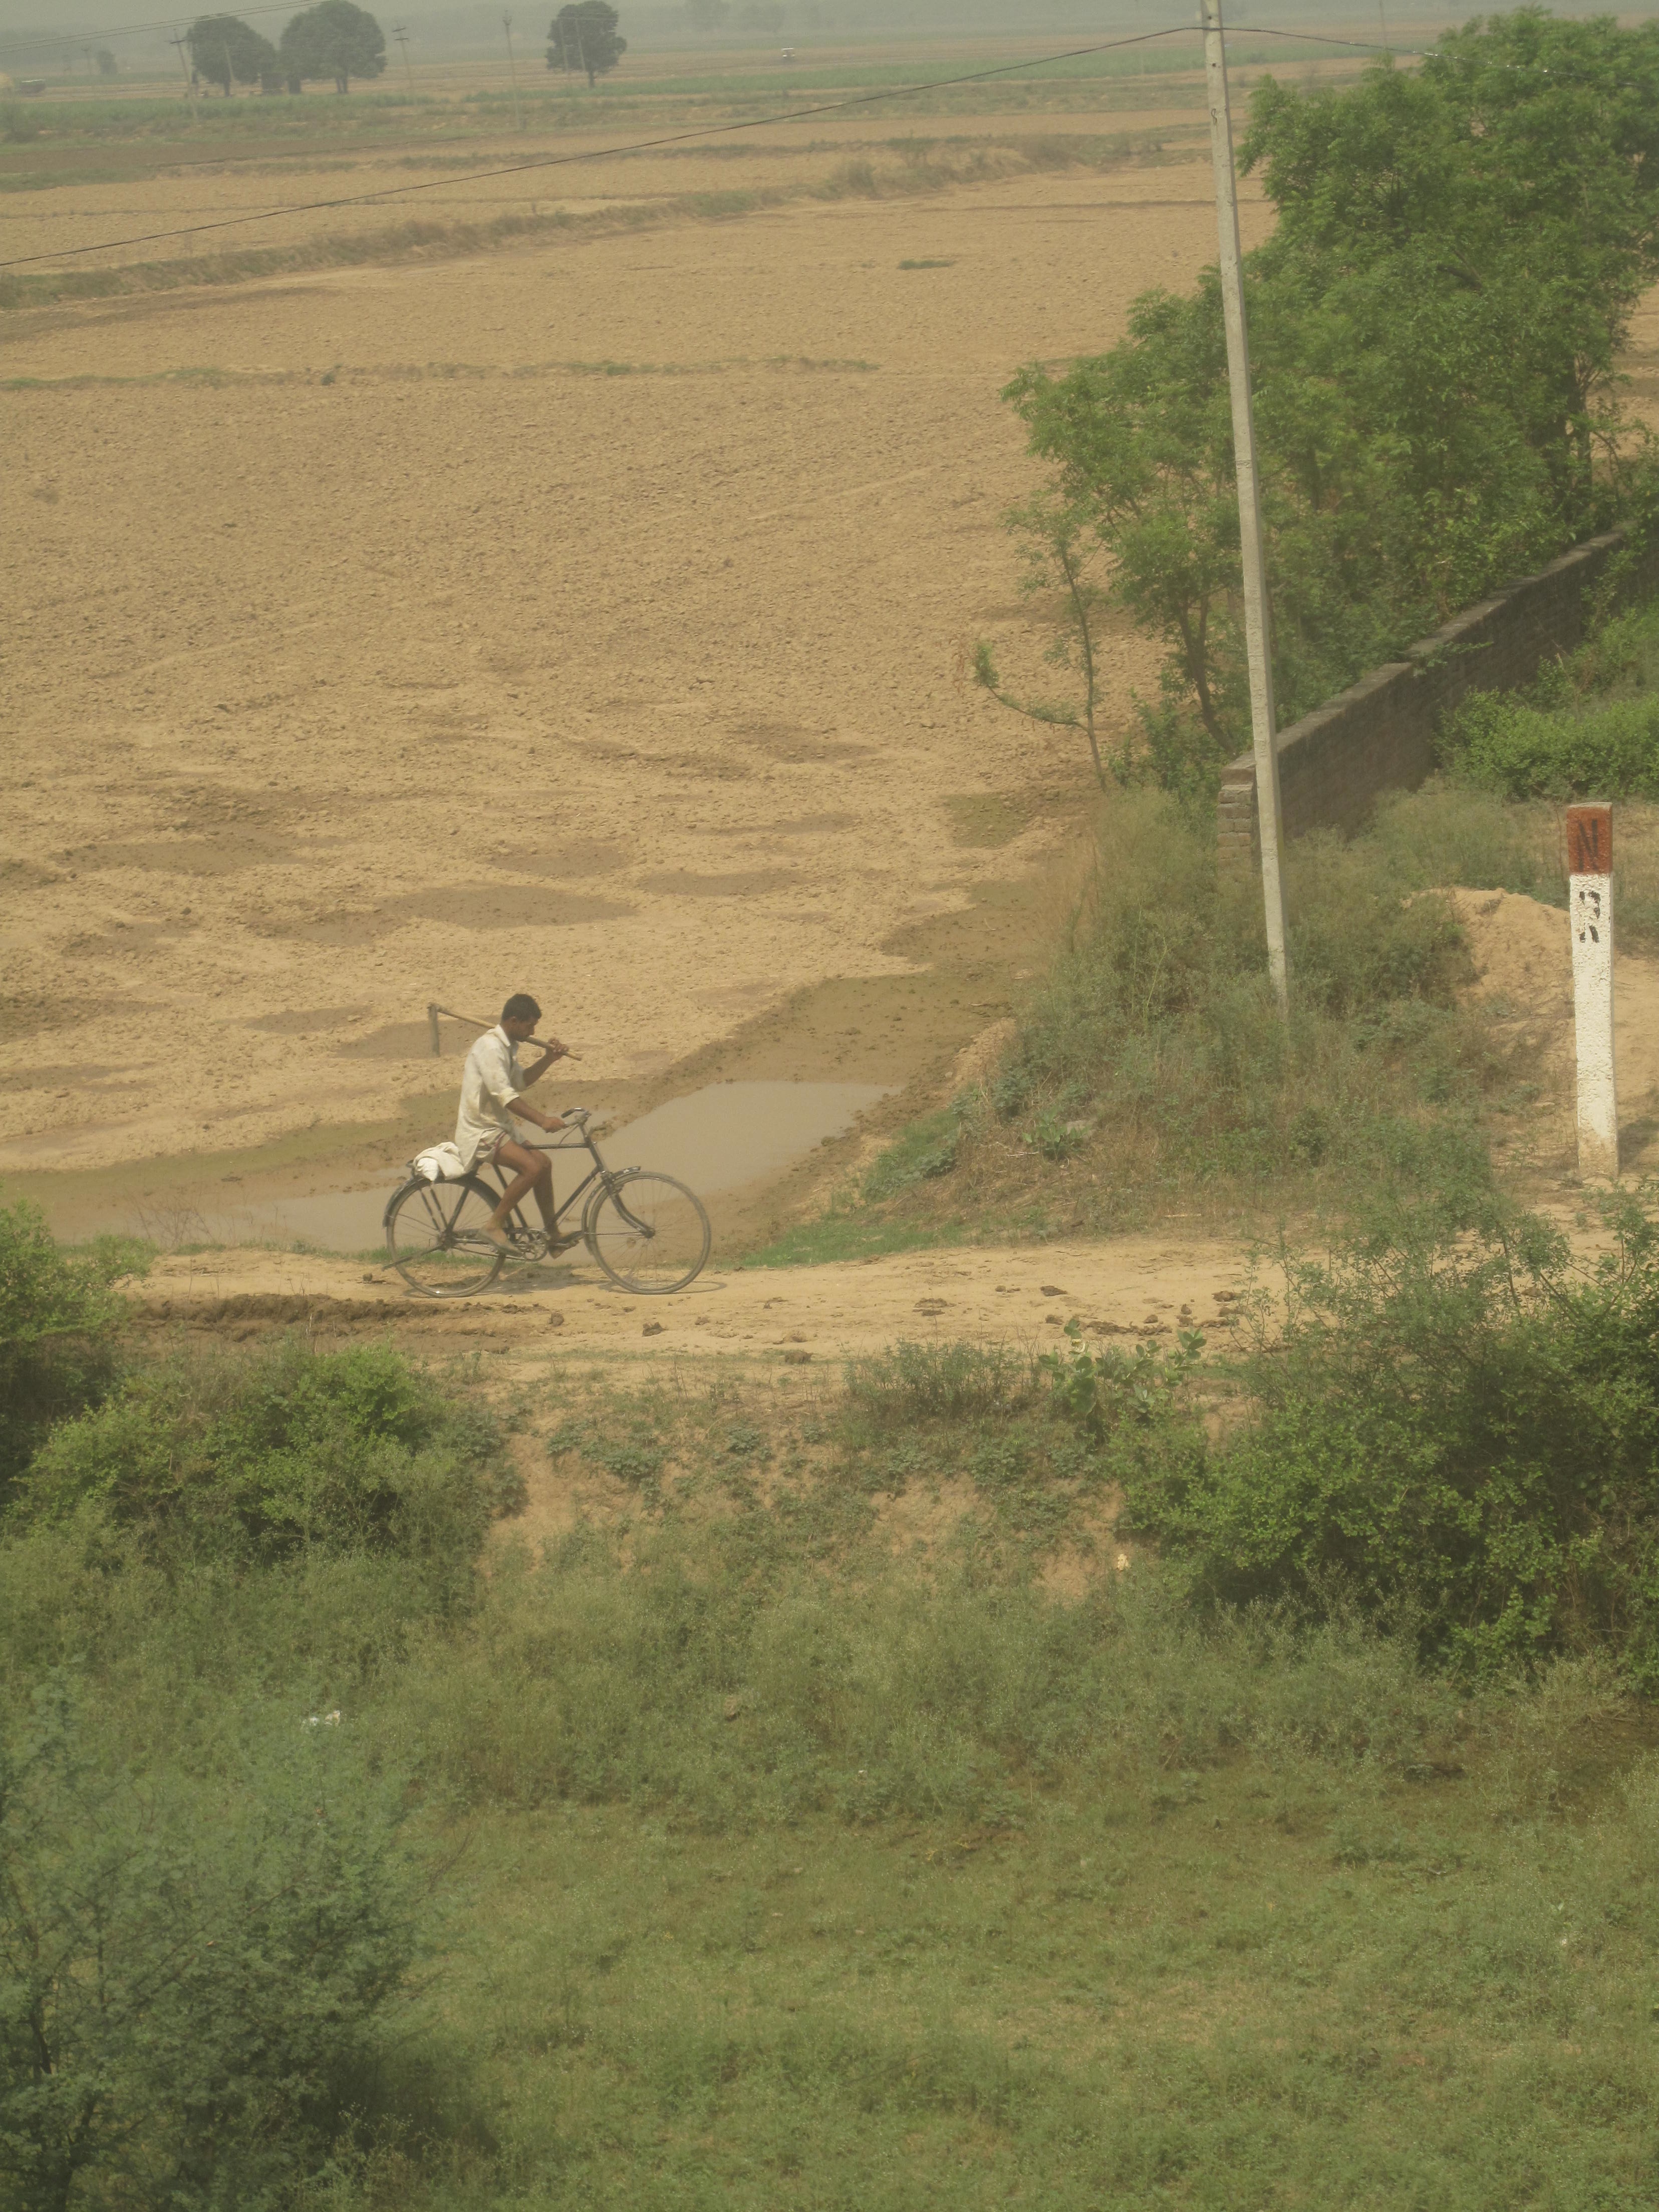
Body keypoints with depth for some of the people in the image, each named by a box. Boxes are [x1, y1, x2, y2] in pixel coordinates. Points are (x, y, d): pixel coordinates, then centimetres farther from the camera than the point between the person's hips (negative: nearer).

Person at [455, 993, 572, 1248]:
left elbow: (521, 1082, 18)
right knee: (532, 1167, -23)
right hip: (481, 1133, -10)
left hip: (498, 1128, 10)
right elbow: (505, 1096, -28)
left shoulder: (506, 1046, 11)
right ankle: (495, 1225, -14)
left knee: (543, 1163, 8)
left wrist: (548, 1059, 5)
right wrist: (542, 1120, -34)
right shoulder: (490, 1048, -21)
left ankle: (552, 1233, 16)